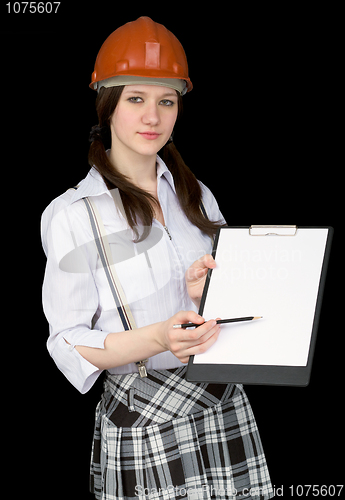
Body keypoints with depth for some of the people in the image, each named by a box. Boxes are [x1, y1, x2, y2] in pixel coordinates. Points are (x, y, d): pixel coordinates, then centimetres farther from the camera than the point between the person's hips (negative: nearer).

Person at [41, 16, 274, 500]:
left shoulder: (196, 195, 8)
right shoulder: (73, 215, -9)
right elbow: (69, 344, -11)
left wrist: (204, 295, -8)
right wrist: (159, 338, -27)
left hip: (226, 412, 5)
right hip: (143, 431, -5)